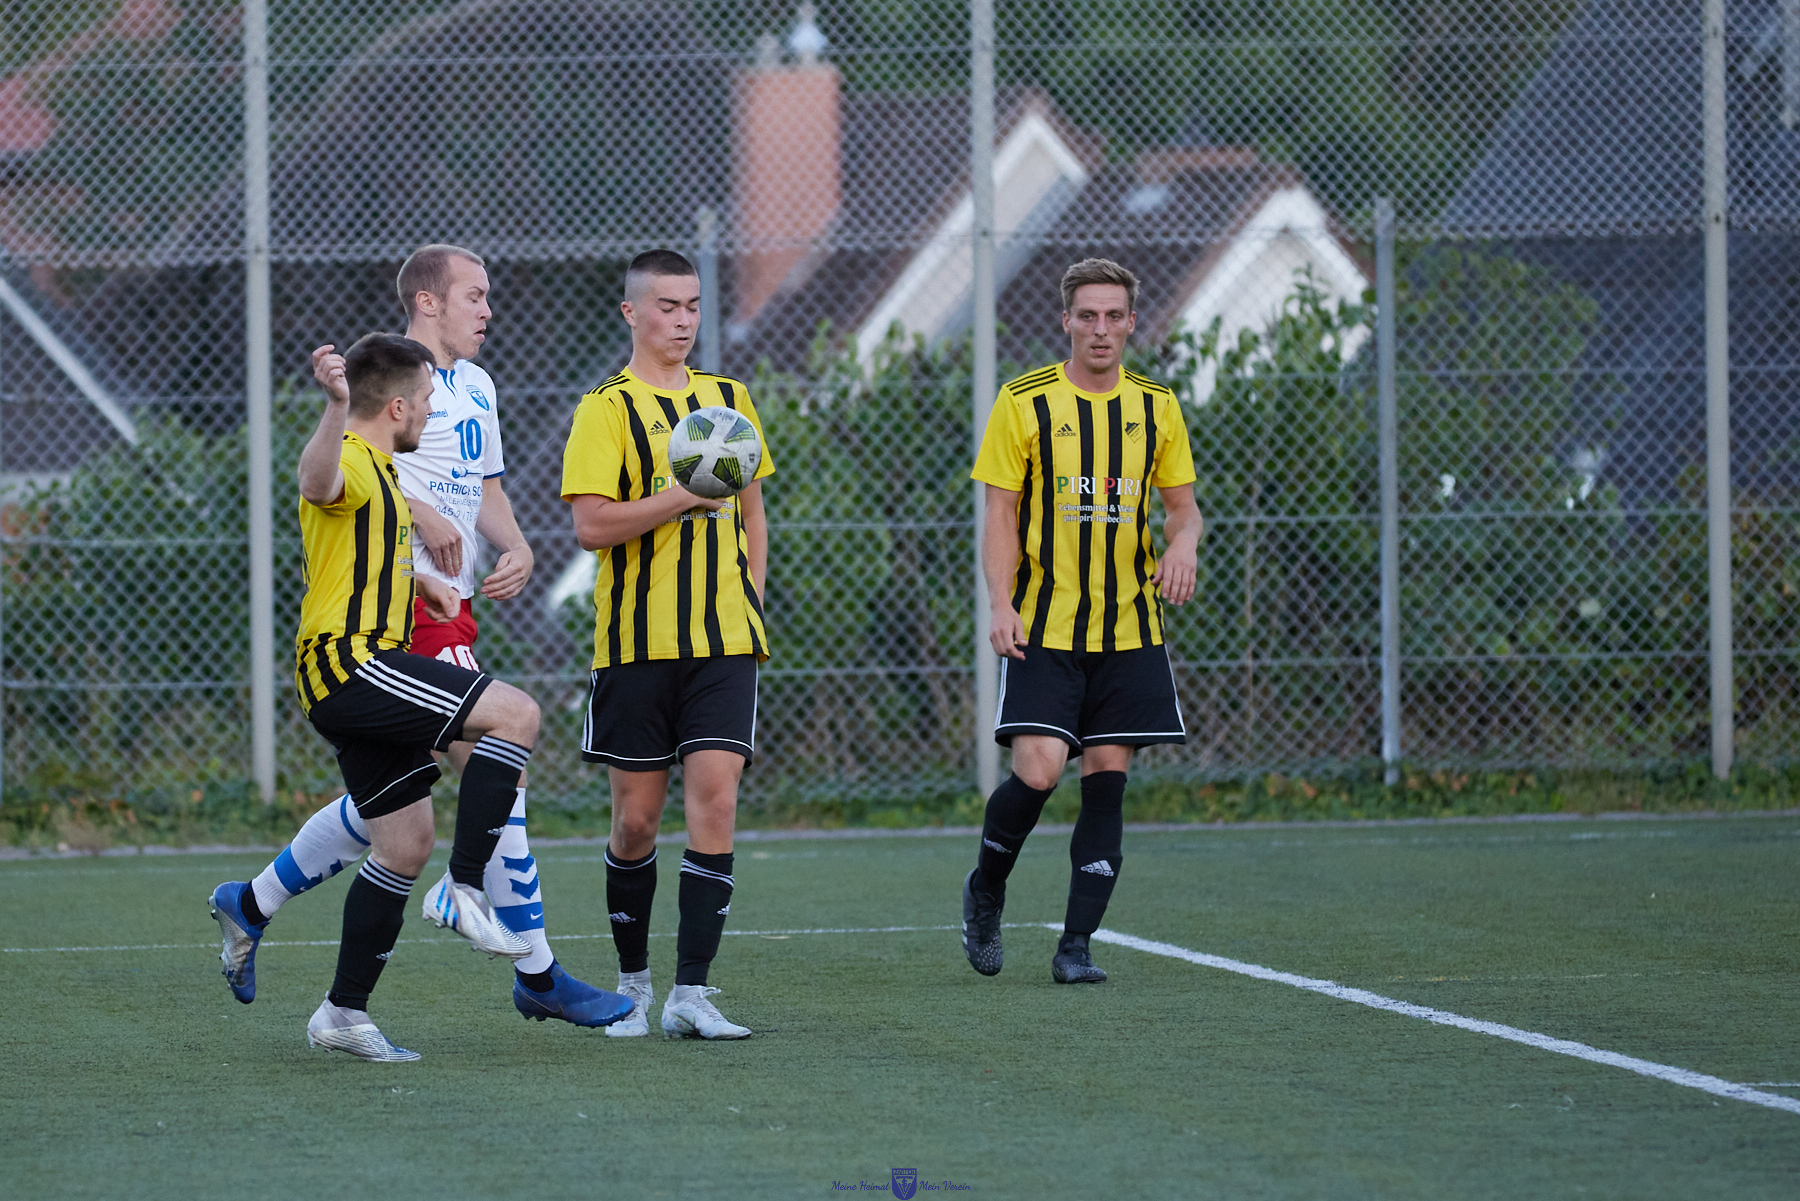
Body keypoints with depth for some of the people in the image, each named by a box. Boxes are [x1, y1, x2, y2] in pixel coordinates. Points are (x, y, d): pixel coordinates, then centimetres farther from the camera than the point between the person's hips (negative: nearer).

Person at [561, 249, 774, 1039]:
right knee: (637, 817, 4)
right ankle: (633, 983, 22)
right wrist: (682, 496, -21)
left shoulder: (729, 400, 13)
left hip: (724, 642, 3)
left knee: (715, 798, -10)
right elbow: (590, 526, -13)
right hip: (636, 641, -3)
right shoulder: (607, 408, -3)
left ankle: (691, 994, -11)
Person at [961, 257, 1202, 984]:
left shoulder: (1156, 408, 8)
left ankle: (1076, 944, 5)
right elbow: (1000, 514, -1)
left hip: (1129, 630, 3)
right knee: (1037, 771, -14)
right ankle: (985, 889, 14)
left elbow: (1182, 504, 14)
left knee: (1106, 781, -1)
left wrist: (1182, 543, -9)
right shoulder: (1024, 403, -2)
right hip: (1044, 627, -3)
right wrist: (1001, 603, -13)